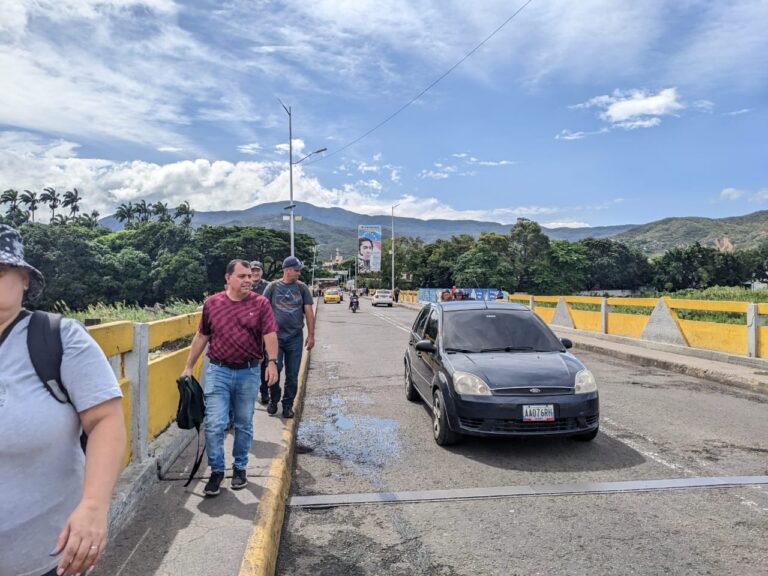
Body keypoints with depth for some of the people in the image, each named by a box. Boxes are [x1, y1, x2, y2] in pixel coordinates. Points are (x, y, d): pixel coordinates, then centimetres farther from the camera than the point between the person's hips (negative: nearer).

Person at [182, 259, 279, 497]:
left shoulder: (260, 304, -3)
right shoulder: (212, 303, 3)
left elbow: (270, 335, -11)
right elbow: (201, 337, 11)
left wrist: (272, 362, -26)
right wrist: (189, 367, 11)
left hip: (249, 372, 0)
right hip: (218, 372, 1)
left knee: (244, 425, 12)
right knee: (214, 424, -3)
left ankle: (240, 468, 30)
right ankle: (217, 471, 15)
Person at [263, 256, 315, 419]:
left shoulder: (302, 288, 5)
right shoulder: (273, 287, 2)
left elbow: (309, 312, 5)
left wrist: (311, 335, 1)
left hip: (295, 337, 1)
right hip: (276, 336, -1)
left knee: (292, 374, 5)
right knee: (274, 368, -4)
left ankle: (288, 405, 20)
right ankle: (273, 400, 21)